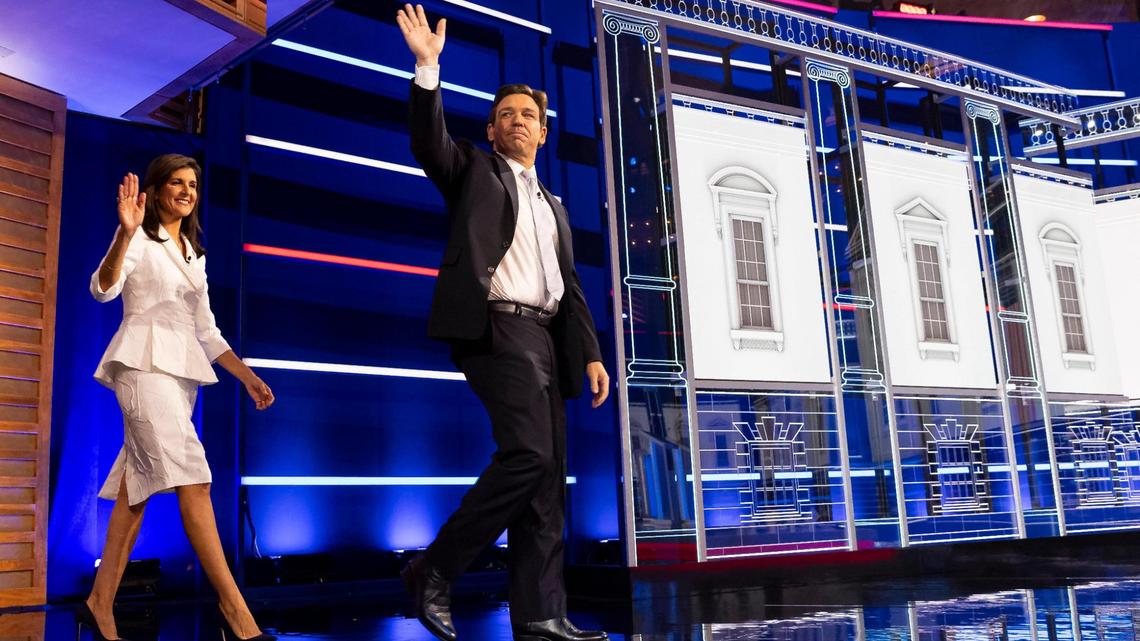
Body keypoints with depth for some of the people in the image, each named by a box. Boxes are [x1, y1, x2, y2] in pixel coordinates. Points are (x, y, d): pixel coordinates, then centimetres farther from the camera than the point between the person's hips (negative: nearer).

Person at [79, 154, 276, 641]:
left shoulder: (194, 255, 22)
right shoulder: (140, 241, 1)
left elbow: (207, 332, 22)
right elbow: (103, 289, -18)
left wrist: (248, 377, 16)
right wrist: (125, 232, -33)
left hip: (182, 372, 8)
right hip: (145, 364, -8)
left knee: (139, 487, 6)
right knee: (192, 476, -19)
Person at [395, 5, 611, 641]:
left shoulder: (554, 207, 28)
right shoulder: (473, 170, 14)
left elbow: (570, 288, 23)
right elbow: (429, 140, -7)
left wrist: (591, 354, 13)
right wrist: (428, 66, -17)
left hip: (545, 338, 7)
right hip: (494, 326, -7)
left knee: (548, 476, 1)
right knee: (527, 452, -22)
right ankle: (435, 570, -8)